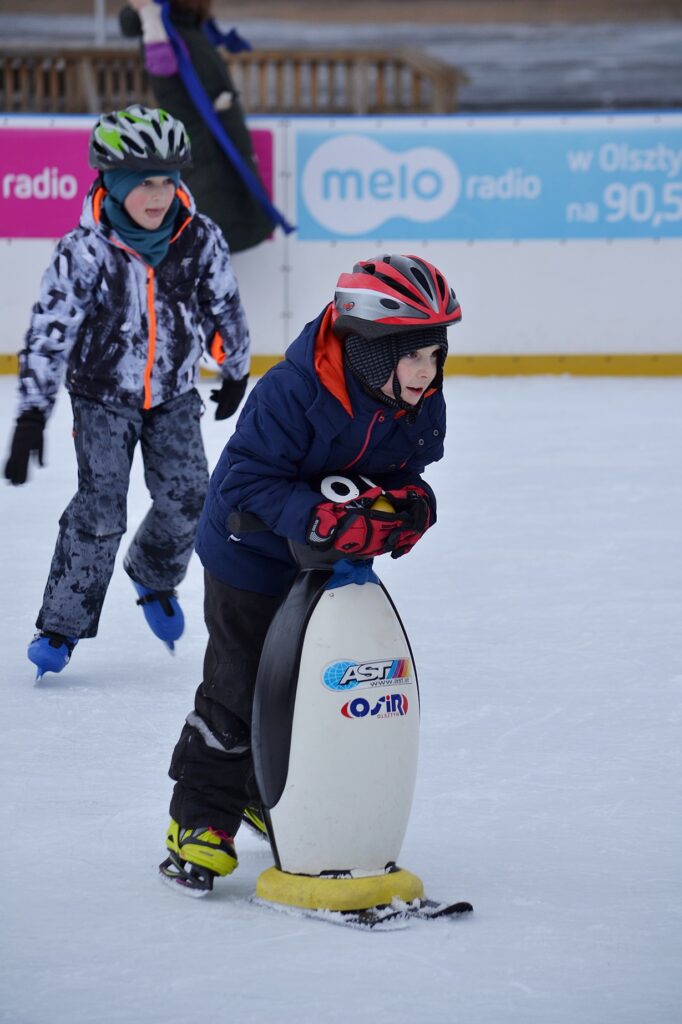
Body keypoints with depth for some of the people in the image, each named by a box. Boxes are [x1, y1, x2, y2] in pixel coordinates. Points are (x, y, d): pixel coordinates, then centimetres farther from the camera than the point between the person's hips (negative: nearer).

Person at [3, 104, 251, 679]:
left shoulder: (201, 241, -11)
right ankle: (61, 625, -1)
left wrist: (236, 373, 18)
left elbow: (226, 310, 6)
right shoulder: (85, 250, -20)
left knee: (186, 497, -7)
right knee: (100, 508, -13)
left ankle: (155, 578, 26)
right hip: (103, 395, -3)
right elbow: (49, 332, -20)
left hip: (173, 395, 3)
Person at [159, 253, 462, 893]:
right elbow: (246, 481, -33)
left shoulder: (422, 406, -13)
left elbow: (410, 472, 2)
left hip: (333, 565, 7)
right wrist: (323, 517, -45)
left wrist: (409, 503, -23)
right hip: (252, 555, -7)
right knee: (239, 689, -4)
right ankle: (200, 820, 11)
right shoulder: (292, 394, -34)